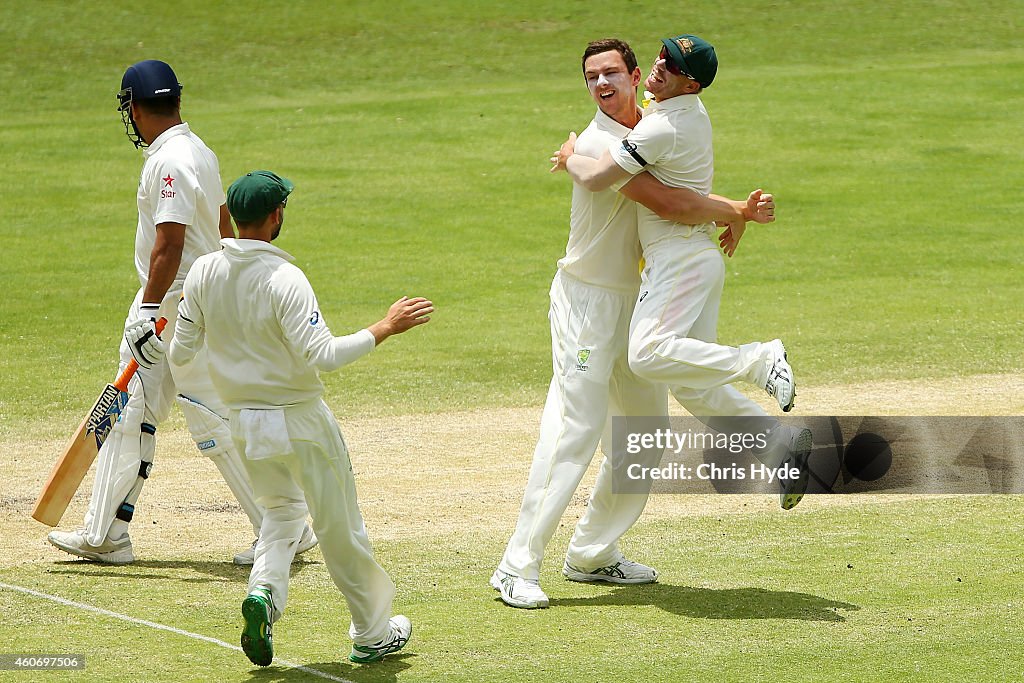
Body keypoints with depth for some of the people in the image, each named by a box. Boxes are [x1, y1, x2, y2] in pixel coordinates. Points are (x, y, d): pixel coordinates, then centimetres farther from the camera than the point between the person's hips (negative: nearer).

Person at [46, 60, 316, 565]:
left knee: (213, 423, -5)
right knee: (130, 414, 10)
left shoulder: (170, 162, -19)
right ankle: (104, 536, 14)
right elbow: (225, 227, 20)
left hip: (180, 303, -10)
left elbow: (169, 244, -27)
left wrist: (150, 312, -30)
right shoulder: (199, 152, 12)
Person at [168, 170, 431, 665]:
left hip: (243, 419, 6)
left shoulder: (203, 273, -5)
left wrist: (187, 316, 24)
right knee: (339, 526, 9)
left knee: (280, 510, 24)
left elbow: (180, 354, 3)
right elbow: (322, 355, -27)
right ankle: (371, 633, 21)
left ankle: (265, 590, -4)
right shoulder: (284, 280, -22)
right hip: (298, 419, -6)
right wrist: (385, 328, -20)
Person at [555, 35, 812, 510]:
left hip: (681, 256, -10)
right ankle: (781, 443, 10)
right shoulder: (694, 111, 13)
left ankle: (760, 360, -23)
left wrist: (571, 159, 2)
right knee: (692, 385, 10)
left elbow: (596, 179, -17)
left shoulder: (663, 129, -17)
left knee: (649, 354, -28)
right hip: (692, 259, 10)